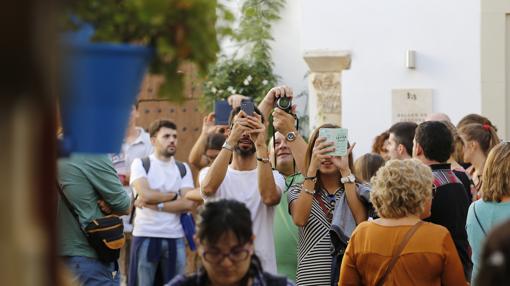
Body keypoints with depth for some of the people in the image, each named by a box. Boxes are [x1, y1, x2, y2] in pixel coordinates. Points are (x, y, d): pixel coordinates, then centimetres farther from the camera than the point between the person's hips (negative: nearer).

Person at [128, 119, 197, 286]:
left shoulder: (183, 169, 10)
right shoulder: (140, 164, 0)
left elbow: (189, 204, -3)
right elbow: (146, 195, -16)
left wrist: (155, 204, -11)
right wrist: (174, 194, -2)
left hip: (175, 237, 3)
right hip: (146, 236, -3)